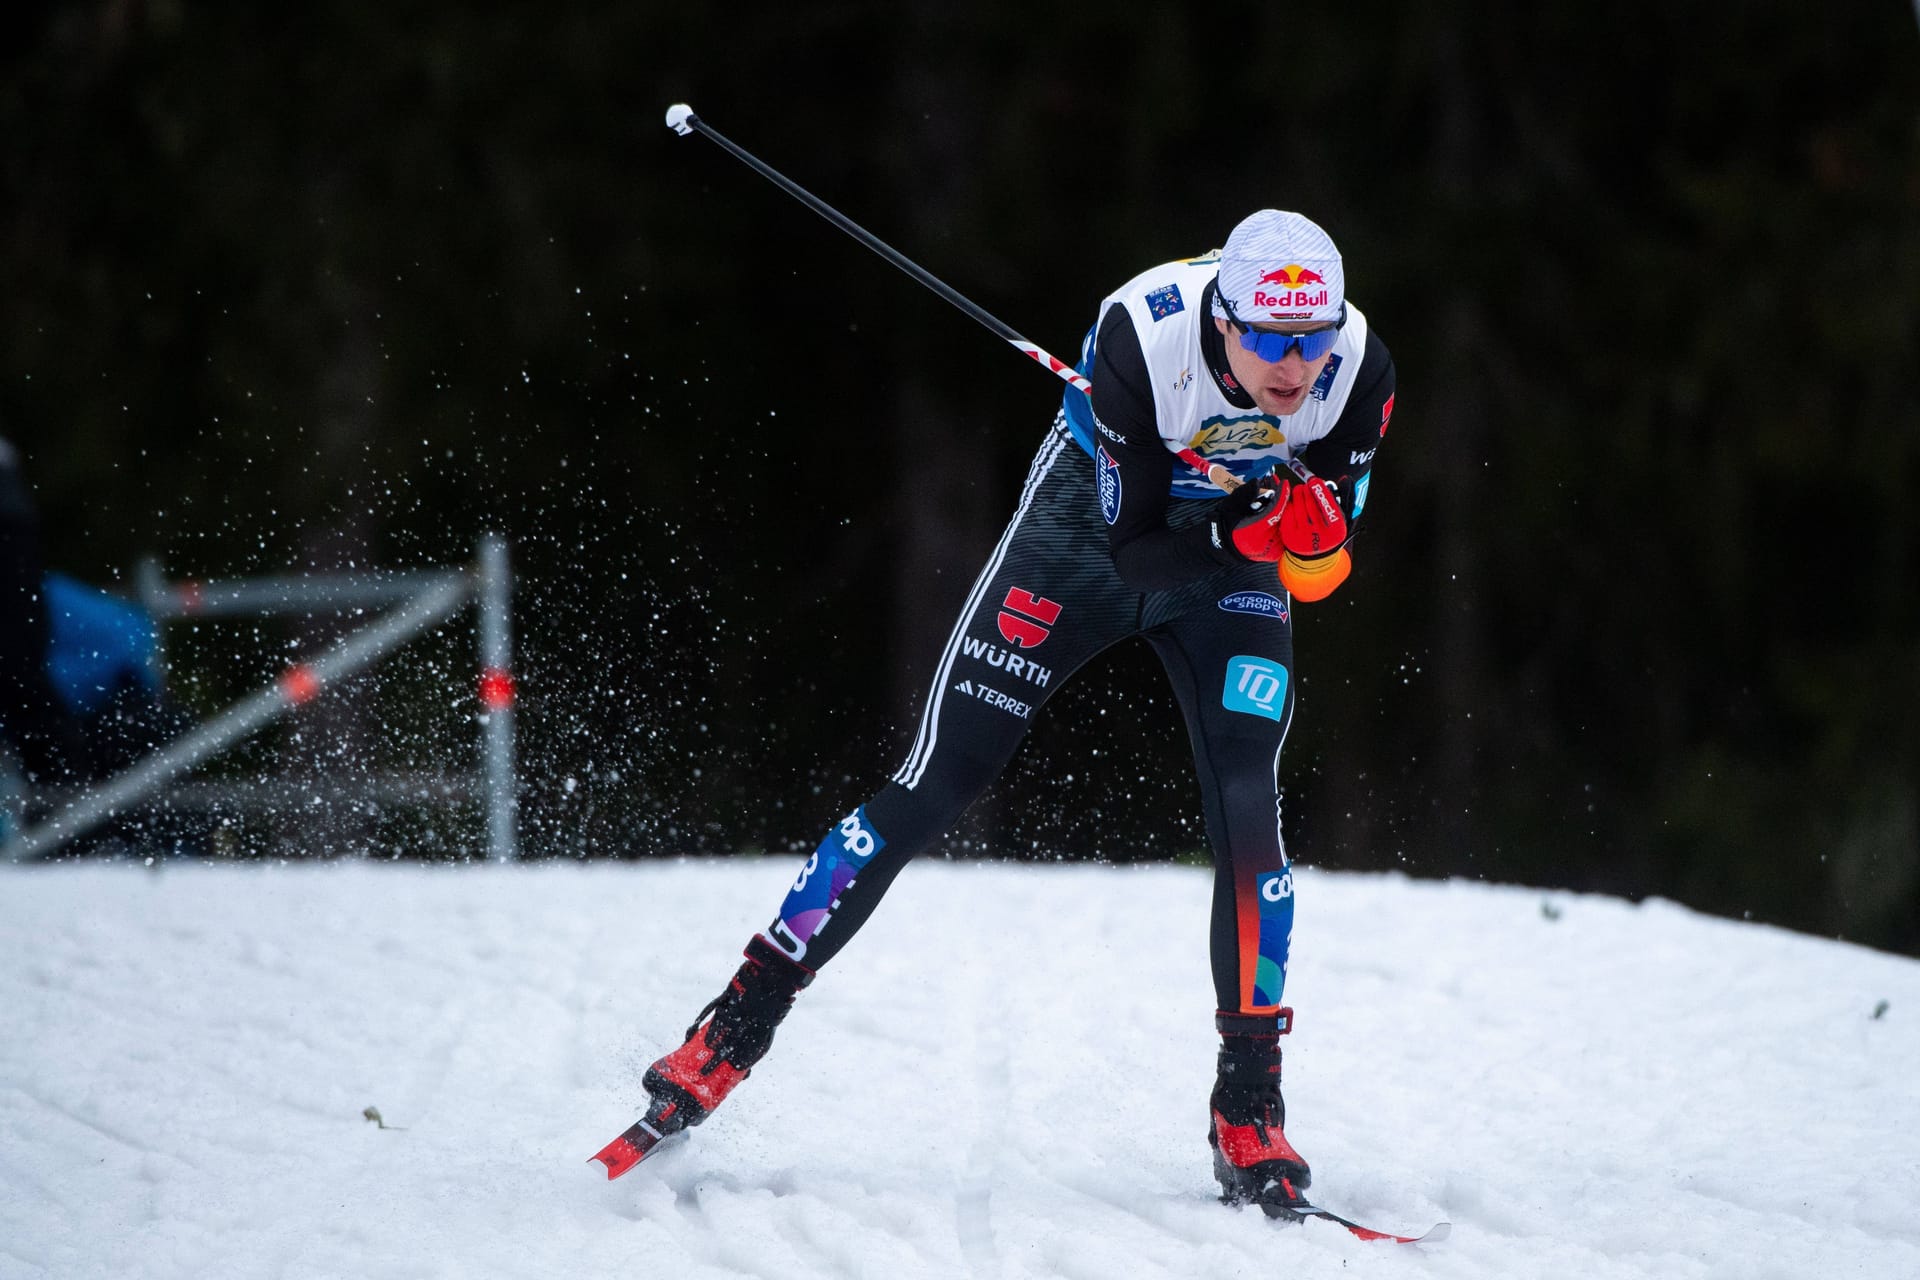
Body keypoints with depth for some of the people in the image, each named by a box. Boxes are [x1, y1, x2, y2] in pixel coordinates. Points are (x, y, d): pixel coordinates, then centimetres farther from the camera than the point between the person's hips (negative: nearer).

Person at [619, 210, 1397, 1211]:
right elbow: (1134, 552, -29)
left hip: (1234, 562, 2)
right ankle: (740, 1022, 3)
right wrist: (1230, 529, -47)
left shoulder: (1357, 370, -27)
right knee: (935, 784, -6)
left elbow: (1316, 578, -16)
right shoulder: (1144, 336, -36)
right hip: (1096, 522, -2)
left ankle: (1249, 1110, -6)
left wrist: (1314, 530, -38)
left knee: (1246, 808, -16)